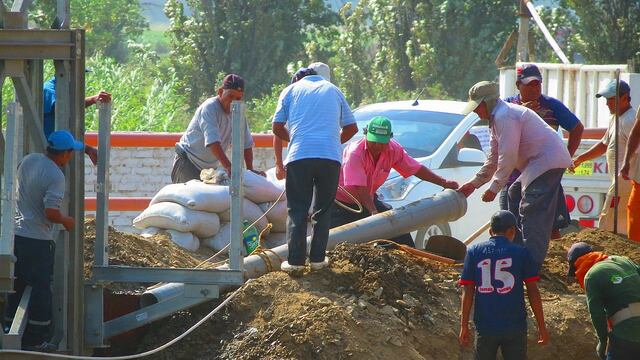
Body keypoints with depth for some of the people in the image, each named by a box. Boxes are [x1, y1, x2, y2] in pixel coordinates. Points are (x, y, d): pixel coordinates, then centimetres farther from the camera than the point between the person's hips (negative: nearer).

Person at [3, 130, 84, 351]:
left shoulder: (28, 161, 4)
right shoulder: (55, 176, -19)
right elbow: (51, 212, -24)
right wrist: (66, 221, -3)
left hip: (17, 233, 7)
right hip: (38, 240, -7)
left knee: (17, 286, 15)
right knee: (41, 289, 2)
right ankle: (35, 340, 4)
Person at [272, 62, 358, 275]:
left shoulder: (291, 91, 16)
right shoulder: (334, 91, 20)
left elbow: (277, 128, 11)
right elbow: (351, 128, 19)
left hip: (299, 156, -1)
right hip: (330, 157, 1)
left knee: (297, 210, 3)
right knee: (323, 210, 12)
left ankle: (295, 261, -4)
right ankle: (317, 259, 9)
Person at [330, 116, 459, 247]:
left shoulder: (393, 150, -11)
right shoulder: (355, 153, -31)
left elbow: (416, 168, 1)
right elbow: (359, 188, -37)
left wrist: (443, 182, -3)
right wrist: (373, 212, -47)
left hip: (368, 200, 6)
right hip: (341, 201, -6)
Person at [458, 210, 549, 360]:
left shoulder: (474, 252, 3)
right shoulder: (521, 252, 0)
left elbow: (467, 292, 1)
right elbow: (533, 292, -1)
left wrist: (464, 326, 5)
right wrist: (541, 327, 5)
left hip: (485, 327, 1)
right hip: (515, 326, -1)